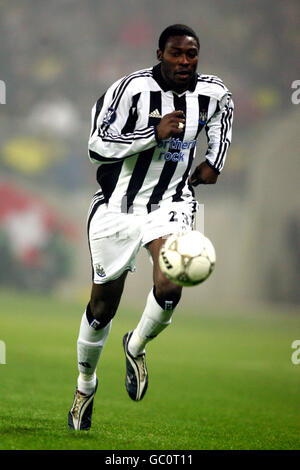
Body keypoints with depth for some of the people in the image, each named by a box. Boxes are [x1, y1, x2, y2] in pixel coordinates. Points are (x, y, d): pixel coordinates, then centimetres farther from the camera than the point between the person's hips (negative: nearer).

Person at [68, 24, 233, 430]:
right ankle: (86, 384, 34)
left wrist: (215, 160, 11)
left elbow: (224, 109, 23)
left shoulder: (212, 92, -3)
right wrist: (155, 133, -27)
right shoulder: (132, 88, -17)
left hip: (171, 202, 2)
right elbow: (97, 146, -19)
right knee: (103, 305, 7)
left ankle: (137, 347, 7)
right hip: (118, 204, -2)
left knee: (169, 287, -25)